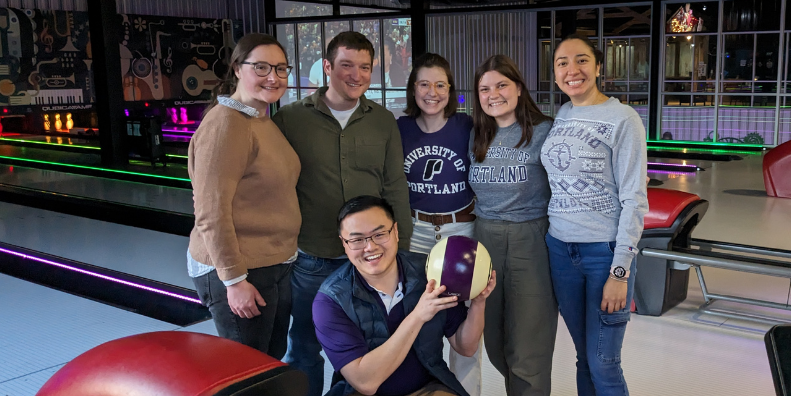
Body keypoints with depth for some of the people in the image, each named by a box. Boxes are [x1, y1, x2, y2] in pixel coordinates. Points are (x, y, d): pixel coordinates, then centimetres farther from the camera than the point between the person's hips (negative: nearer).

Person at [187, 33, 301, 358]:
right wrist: (234, 279, -21)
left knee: (272, 361, 19)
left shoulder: (264, 121, 12)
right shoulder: (225, 125, -18)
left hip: (275, 266, 9)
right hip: (238, 272, -9)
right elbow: (211, 213, -21)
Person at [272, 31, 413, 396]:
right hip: (310, 260, -1)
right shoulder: (290, 119, -4)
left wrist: (400, 249, 3)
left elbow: (396, 190, 5)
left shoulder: (384, 122, 3)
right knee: (304, 351, 14)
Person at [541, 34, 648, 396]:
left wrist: (620, 271, -15)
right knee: (583, 356, 14)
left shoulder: (623, 119, -9)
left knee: (603, 365, 0)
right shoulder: (560, 117, 8)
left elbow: (634, 200, -12)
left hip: (605, 250, -5)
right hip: (559, 247, 5)